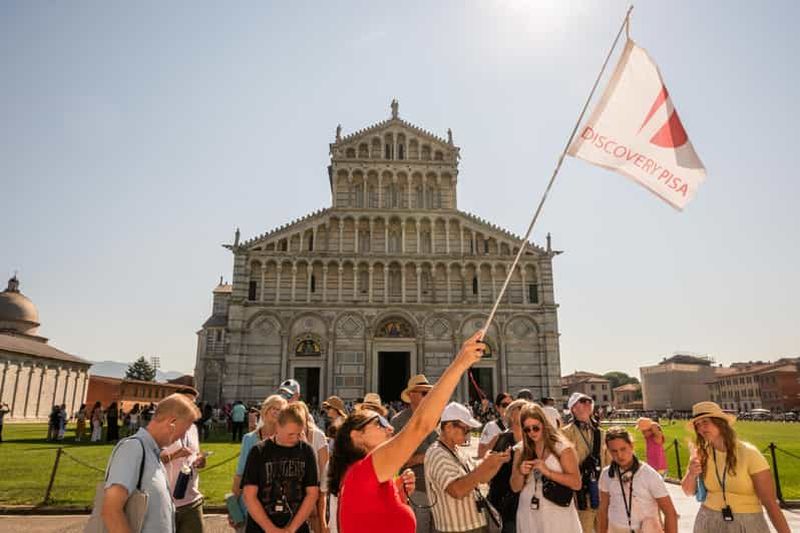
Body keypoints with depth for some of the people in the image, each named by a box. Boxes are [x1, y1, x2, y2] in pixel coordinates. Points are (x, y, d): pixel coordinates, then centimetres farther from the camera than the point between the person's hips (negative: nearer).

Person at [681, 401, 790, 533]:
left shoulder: (749, 453, -14)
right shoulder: (701, 454, -4)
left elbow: (771, 503, -13)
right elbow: (689, 491, 3)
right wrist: (691, 474, -16)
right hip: (709, 522, 3)